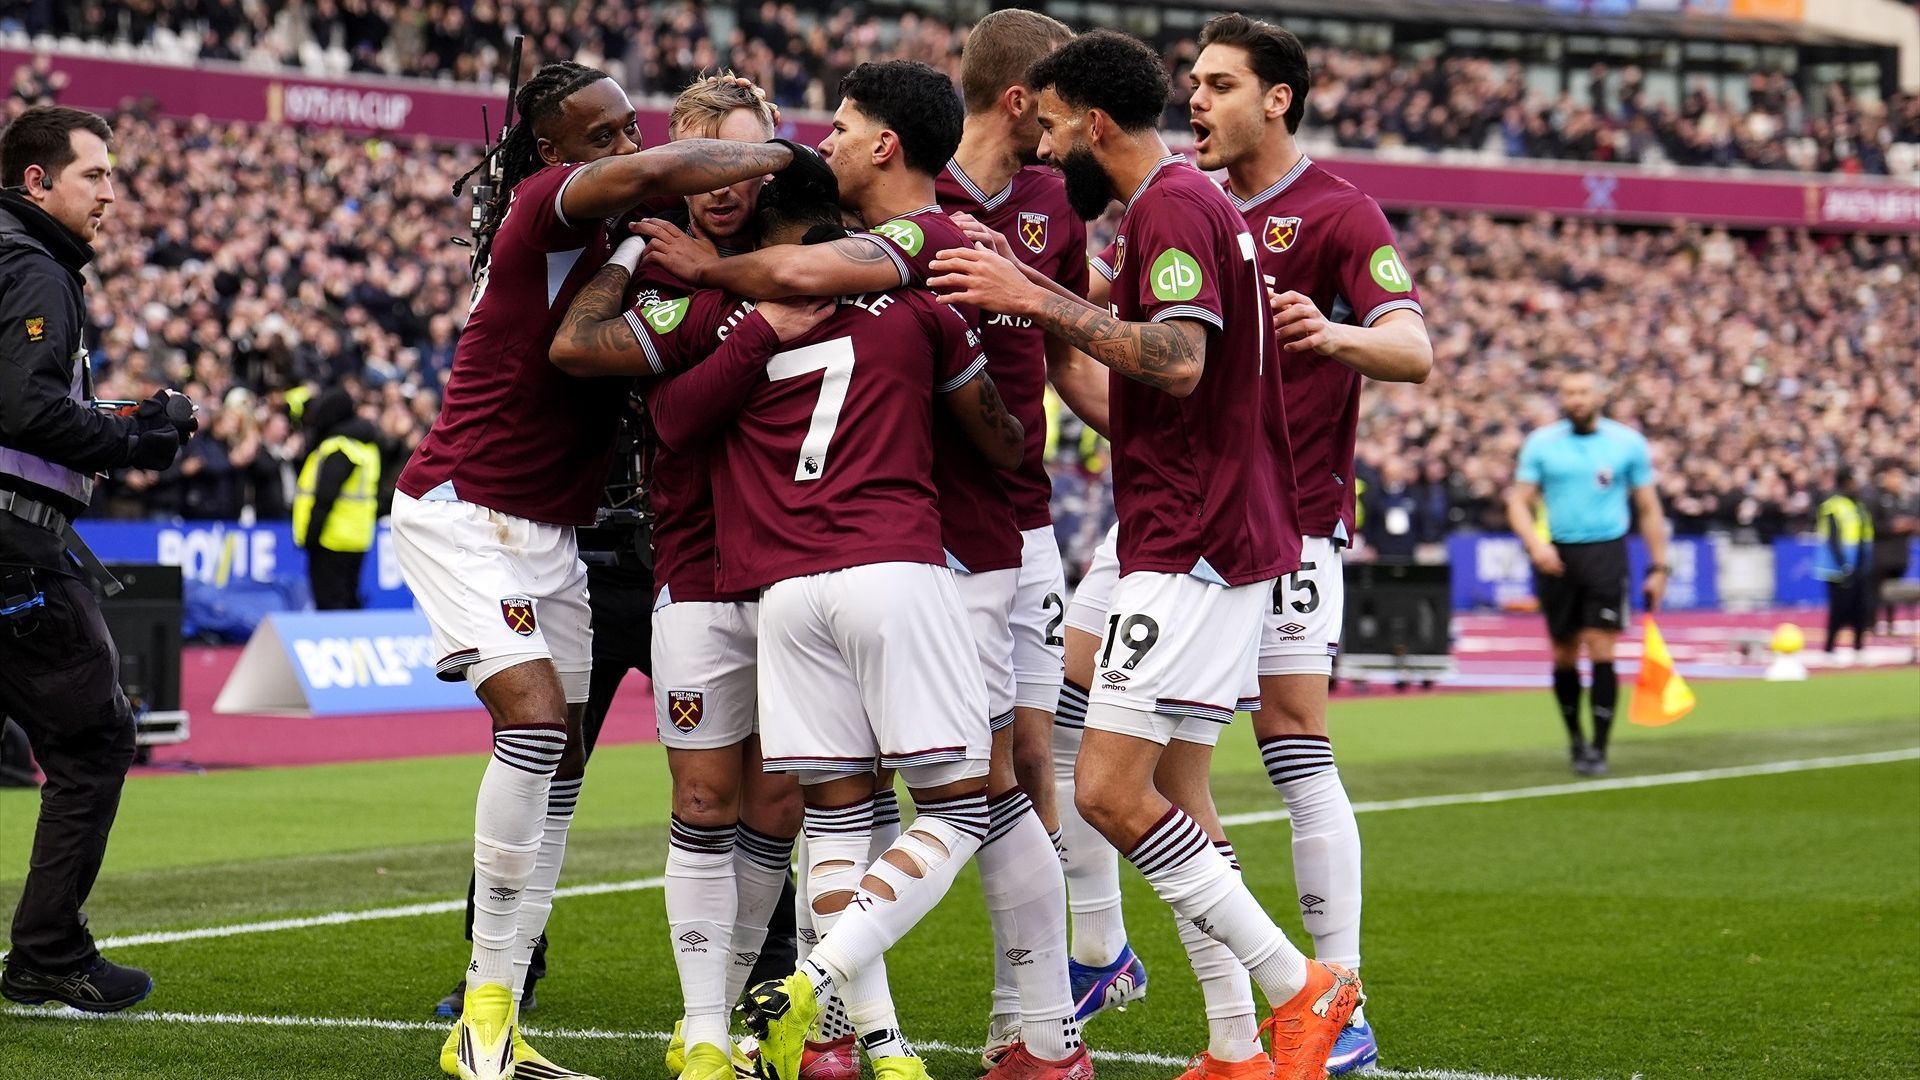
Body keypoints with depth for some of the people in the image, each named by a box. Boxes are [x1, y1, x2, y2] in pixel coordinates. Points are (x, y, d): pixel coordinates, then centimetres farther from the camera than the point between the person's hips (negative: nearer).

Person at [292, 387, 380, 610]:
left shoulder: (336, 447, -15)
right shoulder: (366, 445, 15)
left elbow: (325, 496, -19)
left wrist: (311, 535, -15)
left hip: (331, 540, -9)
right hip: (357, 538, 9)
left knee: (329, 602, -8)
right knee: (347, 600, 14)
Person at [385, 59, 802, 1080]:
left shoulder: (601, 232, 12)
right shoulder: (546, 202, -16)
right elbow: (655, 173, -34)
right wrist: (783, 153, -23)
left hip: (547, 533, 10)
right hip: (465, 516, -9)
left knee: (559, 763, 6)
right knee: (535, 720, -20)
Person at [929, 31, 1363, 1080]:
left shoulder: (1171, 208, -13)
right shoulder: (1187, 202, 21)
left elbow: (1179, 361, -26)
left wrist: (1043, 302, -22)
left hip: (1191, 547, -11)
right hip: (1216, 542, 11)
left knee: (1110, 790, -13)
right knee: (1169, 799, 9)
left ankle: (1299, 989, -12)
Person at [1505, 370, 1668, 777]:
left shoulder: (1628, 443, 4)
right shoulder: (1541, 443, 5)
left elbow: (1648, 508, 9)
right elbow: (1519, 501, 2)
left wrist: (1658, 567, 6)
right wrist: (1535, 542, -17)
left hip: (1606, 555, -2)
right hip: (1556, 556, 2)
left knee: (1601, 652, -11)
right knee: (1564, 655, 6)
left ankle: (1598, 748, -7)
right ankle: (1575, 738, 25)